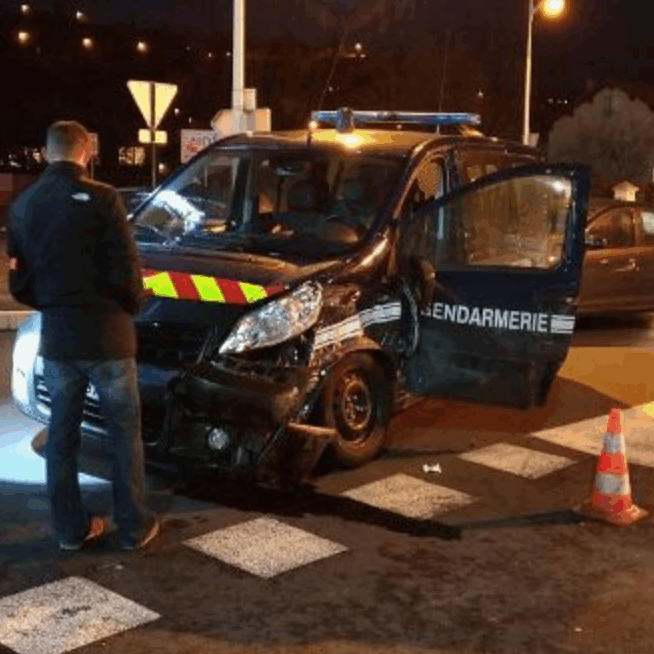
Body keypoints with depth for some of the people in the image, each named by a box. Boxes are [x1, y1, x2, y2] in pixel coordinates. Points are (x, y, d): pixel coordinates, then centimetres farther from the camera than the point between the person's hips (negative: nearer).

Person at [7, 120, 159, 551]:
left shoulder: (23, 206, 6)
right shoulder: (100, 198, -12)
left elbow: (19, 281, 9)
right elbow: (126, 269, -13)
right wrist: (130, 308, 7)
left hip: (55, 336, 5)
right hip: (106, 333, -5)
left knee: (62, 433, 13)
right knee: (124, 431, 7)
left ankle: (71, 528, 20)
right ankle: (135, 526, 13)